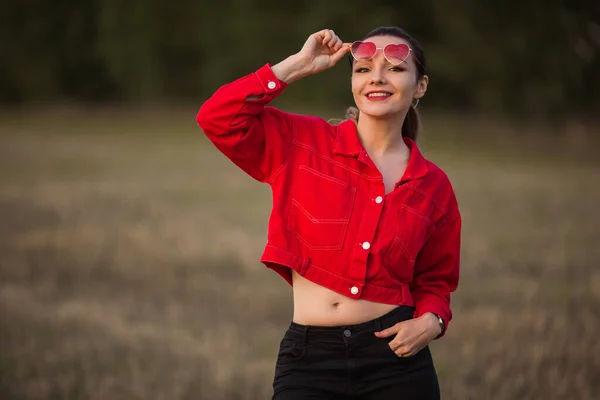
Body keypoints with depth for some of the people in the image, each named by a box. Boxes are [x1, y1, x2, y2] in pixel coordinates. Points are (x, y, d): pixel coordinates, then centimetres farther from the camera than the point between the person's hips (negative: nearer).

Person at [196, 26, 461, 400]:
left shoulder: (433, 186, 5)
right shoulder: (304, 144, 2)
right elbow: (217, 117, -10)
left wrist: (430, 321, -6)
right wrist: (299, 64, -5)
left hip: (395, 359, 1)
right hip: (310, 358, -1)